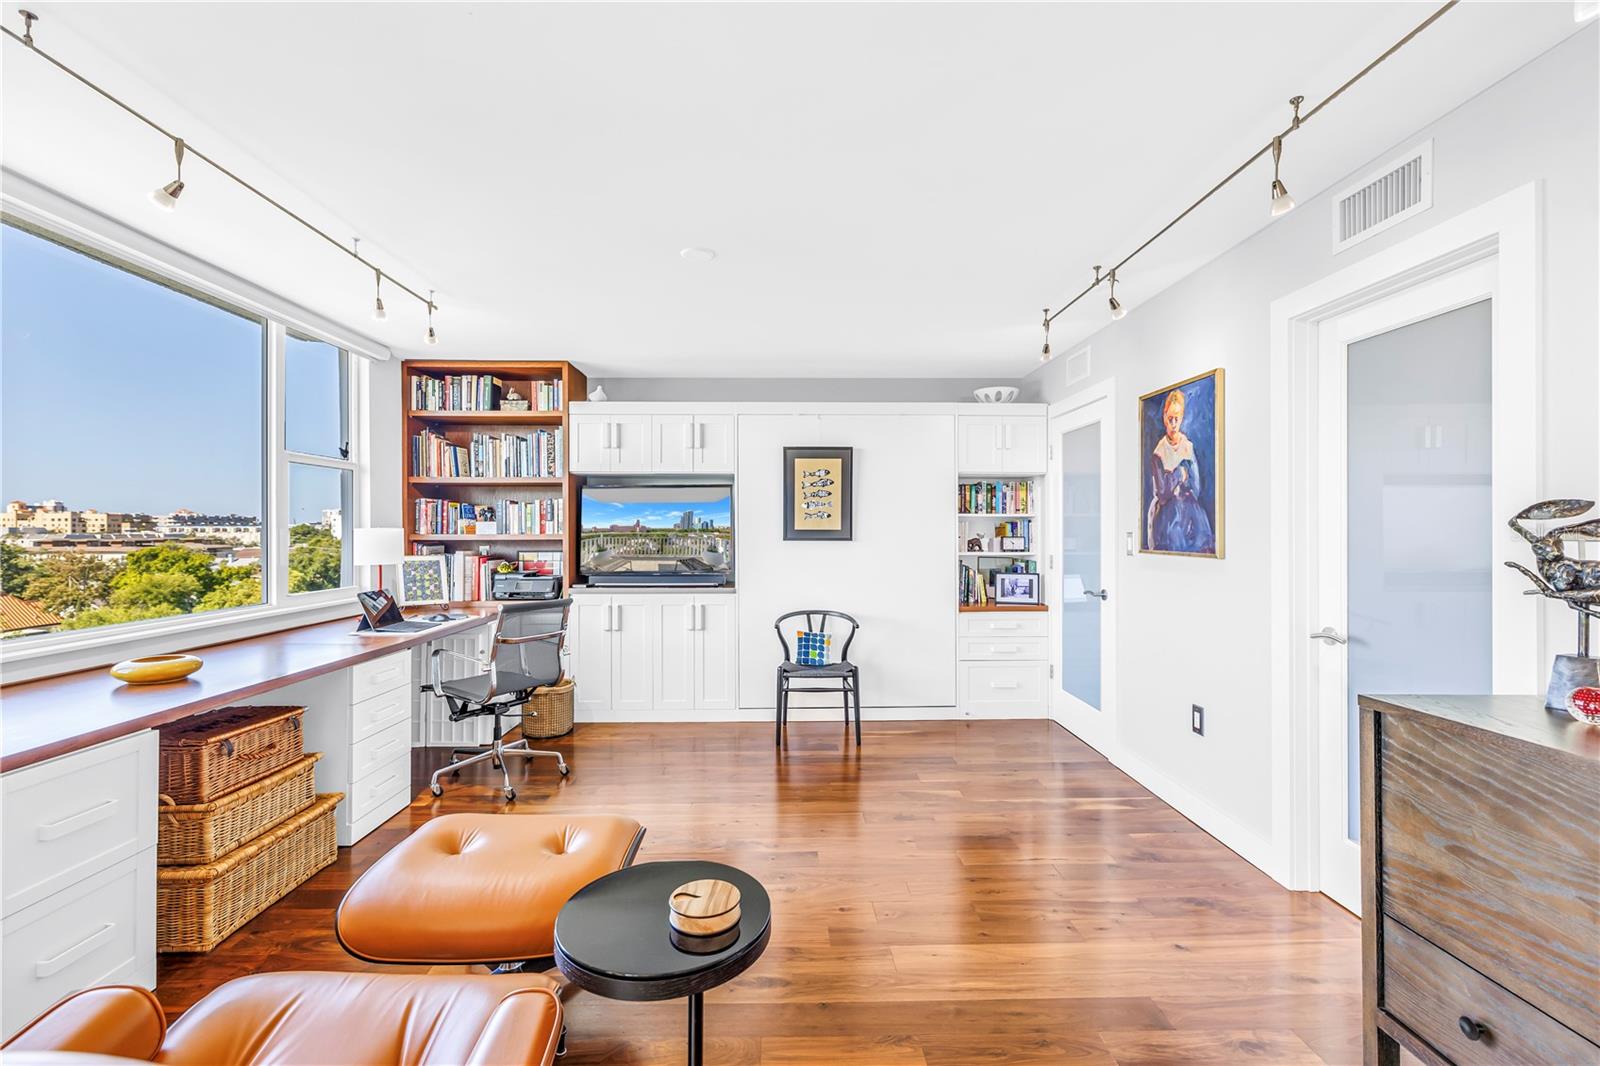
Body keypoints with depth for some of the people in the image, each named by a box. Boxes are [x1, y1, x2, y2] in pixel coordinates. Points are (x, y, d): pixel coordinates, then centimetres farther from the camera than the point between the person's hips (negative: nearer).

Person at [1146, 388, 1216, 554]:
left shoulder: (1188, 447, 6)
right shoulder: (1158, 454, -5)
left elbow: (1196, 488, 6)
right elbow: (1162, 494, -9)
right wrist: (1179, 474, -7)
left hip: (1188, 506, 3)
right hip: (1165, 509, -3)